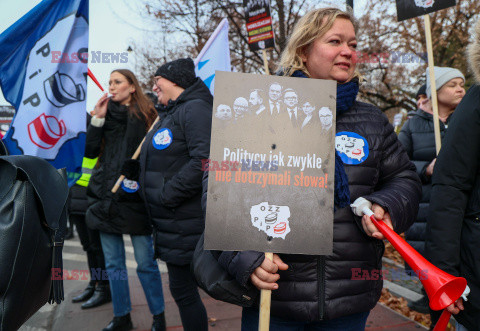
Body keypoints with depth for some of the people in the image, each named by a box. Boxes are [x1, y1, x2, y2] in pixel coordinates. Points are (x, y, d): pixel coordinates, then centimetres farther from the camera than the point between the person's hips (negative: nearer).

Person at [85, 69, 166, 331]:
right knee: (113, 263, 12)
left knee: (145, 262, 1)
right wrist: (97, 119, -3)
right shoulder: (106, 114, 13)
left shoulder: (146, 115, 2)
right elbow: (90, 152, 4)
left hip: (134, 198, -4)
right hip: (106, 197, 4)